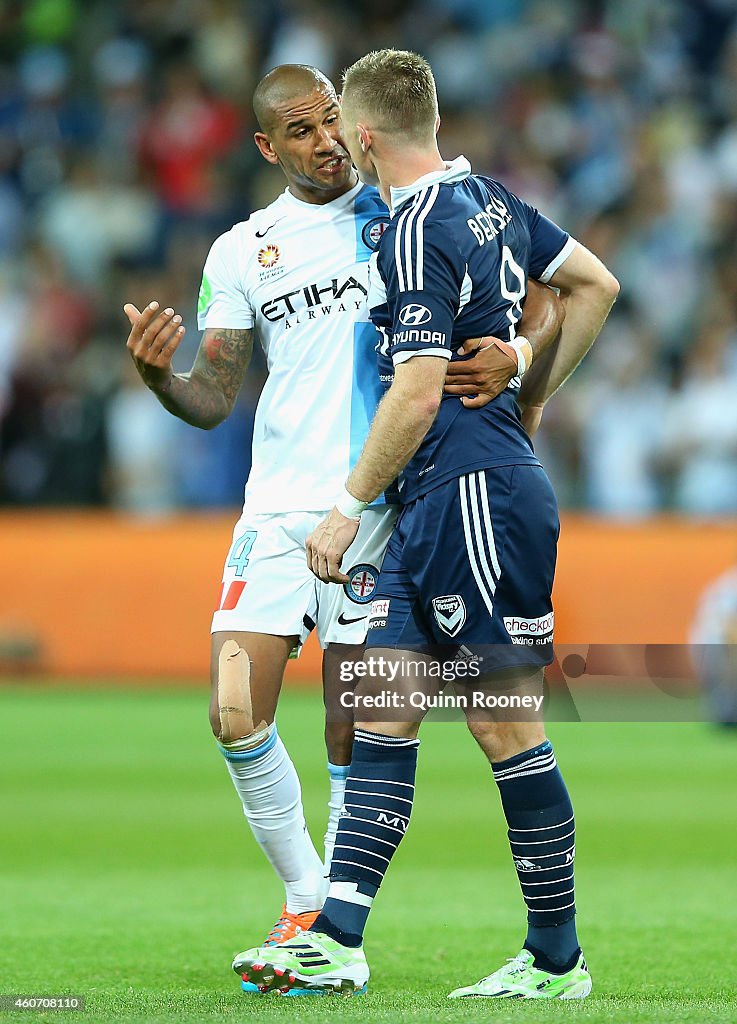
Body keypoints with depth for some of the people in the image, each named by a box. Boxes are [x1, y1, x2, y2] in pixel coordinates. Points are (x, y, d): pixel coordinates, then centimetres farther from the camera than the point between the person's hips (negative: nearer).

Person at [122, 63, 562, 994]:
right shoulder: (240, 252, 11)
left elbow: (539, 300, 2)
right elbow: (213, 400, 10)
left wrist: (516, 357, -20)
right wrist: (158, 376, -12)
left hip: (376, 501, -3)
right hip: (276, 507, 3)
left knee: (352, 736, -2)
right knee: (236, 717, -6)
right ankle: (303, 901, 13)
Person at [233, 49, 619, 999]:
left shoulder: (416, 234, -16)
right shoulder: (489, 197, 12)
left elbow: (418, 393, -20)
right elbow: (596, 285, 22)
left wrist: (349, 507, -12)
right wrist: (531, 396, 25)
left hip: (475, 491, -10)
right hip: (434, 508, 10)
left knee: (505, 725, -3)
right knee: (382, 709, 5)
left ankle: (556, 958, 4)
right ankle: (337, 939, 2)